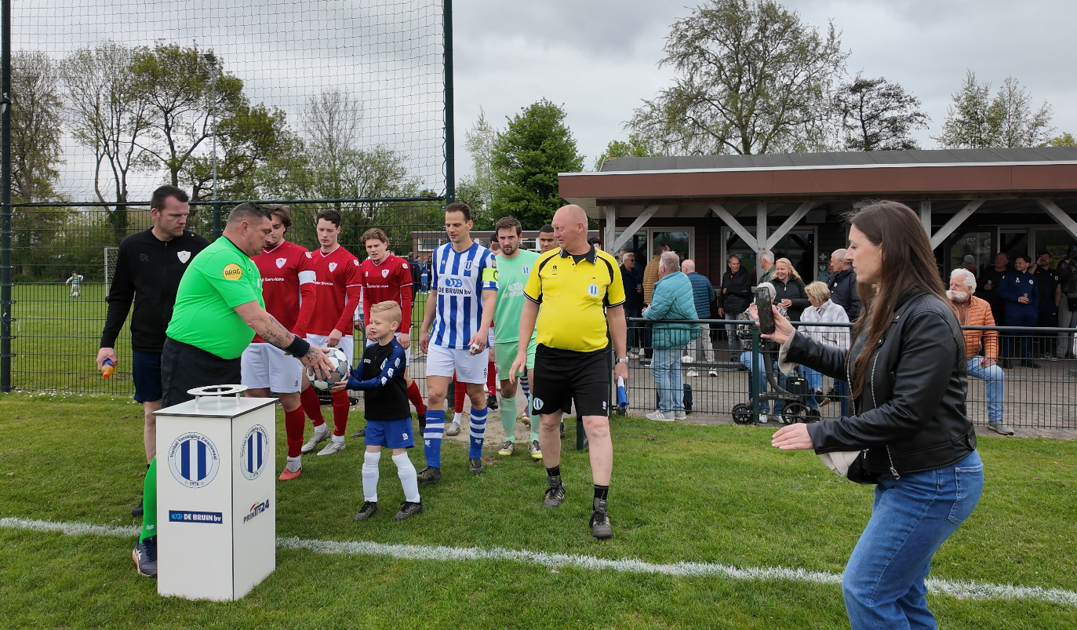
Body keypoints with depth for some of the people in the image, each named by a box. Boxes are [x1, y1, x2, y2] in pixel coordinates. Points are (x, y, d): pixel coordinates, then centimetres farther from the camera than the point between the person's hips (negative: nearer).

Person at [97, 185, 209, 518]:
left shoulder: (198, 246, -4)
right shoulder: (132, 247, 3)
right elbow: (120, 298, 9)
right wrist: (107, 342, 2)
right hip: (147, 348, 2)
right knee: (152, 414, 9)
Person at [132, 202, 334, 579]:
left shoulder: (248, 266, 13)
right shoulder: (220, 258, -18)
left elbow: (262, 321, 13)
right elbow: (255, 319, -23)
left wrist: (299, 352, 3)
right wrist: (302, 348, -18)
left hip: (227, 364, 10)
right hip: (189, 363, -10)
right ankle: (148, 541, 6)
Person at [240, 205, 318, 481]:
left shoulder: (299, 254, -2)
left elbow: (309, 295, -8)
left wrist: (297, 333, -19)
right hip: (253, 339, 4)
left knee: (289, 399, 3)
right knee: (255, 397, 7)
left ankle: (294, 460, 17)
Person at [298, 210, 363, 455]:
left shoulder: (349, 261, -6)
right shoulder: (310, 258, 10)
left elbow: (354, 298, -11)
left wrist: (339, 329, -20)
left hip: (337, 335, -5)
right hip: (311, 333, 5)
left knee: (338, 386, 2)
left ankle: (338, 438, 17)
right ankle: (320, 429, 28)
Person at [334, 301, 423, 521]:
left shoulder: (397, 352, -18)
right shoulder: (370, 350, 6)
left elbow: (381, 382, -26)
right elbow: (358, 375, 2)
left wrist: (351, 385, -32)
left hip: (396, 413, -7)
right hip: (374, 413, 7)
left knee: (400, 457, 1)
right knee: (370, 457, 9)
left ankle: (414, 502, 15)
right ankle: (370, 502, 22)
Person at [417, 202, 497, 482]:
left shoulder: (485, 257, -8)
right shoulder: (438, 254, 7)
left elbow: (490, 296, -19)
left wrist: (483, 330, -35)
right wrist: (424, 329, 18)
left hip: (472, 340, -3)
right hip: (441, 338, 3)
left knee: (476, 395, 9)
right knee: (434, 396, -5)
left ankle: (475, 454, 28)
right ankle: (432, 466, -2)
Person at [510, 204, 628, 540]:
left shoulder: (607, 265, -1)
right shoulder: (545, 262, 3)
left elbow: (616, 313, 6)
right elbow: (530, 307, 9)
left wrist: (622, 358, 8)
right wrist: (522, 351, 3)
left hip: (591, 358, -2)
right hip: (549, 356, 3)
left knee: (598, 427, -9)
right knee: (548, 422, 13)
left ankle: (600, 507, -2)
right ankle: (554, 484, 36)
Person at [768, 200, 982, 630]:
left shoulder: (929, 319, -23)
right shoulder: (884, 310, 6)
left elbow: (907, 413, -27)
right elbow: (853, 367, 19)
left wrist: (821, 435, -23)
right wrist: (794, 342, 12)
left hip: (933, 483, -9)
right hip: (901, 474, 9)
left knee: (864, 589, -2)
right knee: (901, 594, 19)